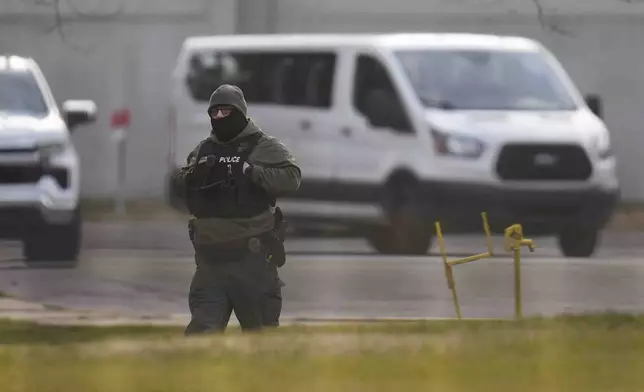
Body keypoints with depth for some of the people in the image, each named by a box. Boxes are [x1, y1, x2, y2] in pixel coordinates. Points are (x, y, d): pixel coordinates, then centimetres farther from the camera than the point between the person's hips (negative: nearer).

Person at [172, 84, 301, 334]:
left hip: (252, 257, -4)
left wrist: (249, 171, -25)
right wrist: (195, 175, -12)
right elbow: (178, 186, 10)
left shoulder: (264, 147, -2)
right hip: (210, 255, 4)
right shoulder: (203, 150, 14)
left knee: (261, 328, 6)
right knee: (203, 326, -1)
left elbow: (291, 178, -15)